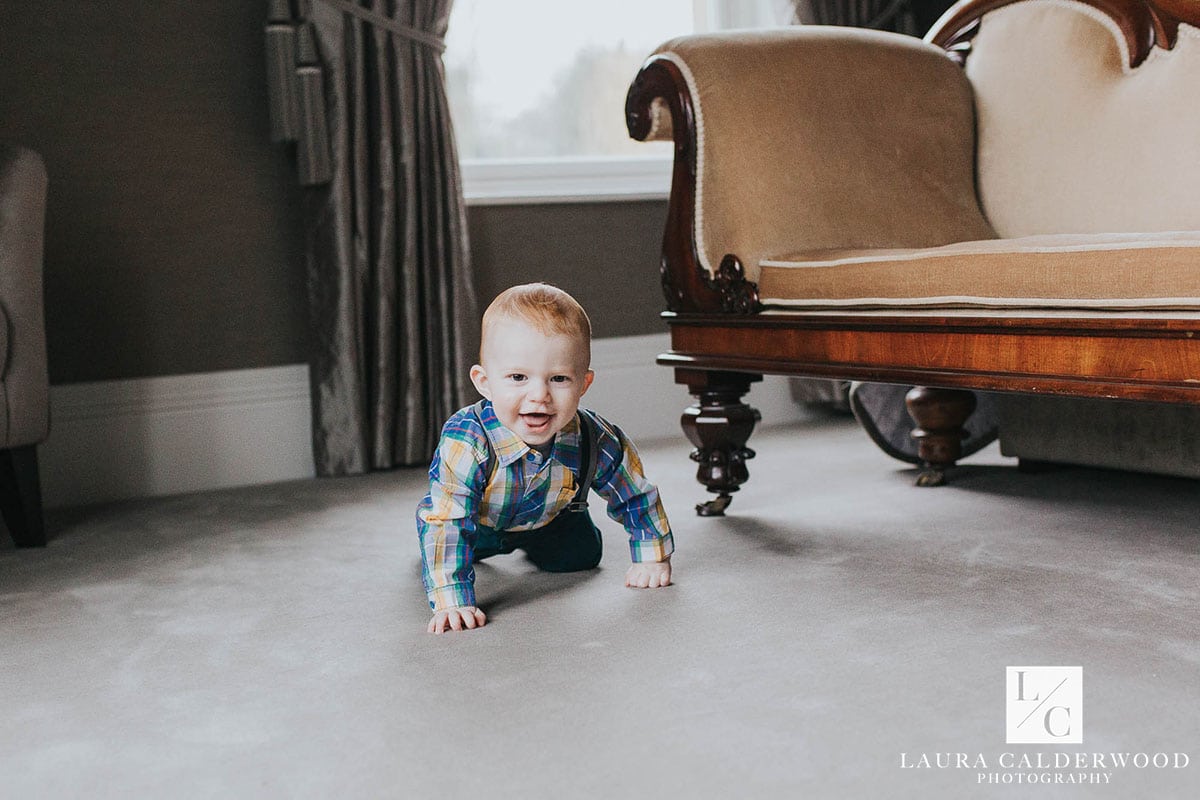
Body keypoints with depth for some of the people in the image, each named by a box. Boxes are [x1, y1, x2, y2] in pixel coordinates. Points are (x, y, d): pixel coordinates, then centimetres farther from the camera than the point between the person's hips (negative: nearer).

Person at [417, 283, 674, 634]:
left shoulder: (599, 443, -36)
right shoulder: (466, 443, -48)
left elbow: (636, 497, -16)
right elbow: (447, 524, -48)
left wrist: (653, 559, -11)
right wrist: (452, 601, -57)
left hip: (547, 520, 2)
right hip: (479, 523, -2)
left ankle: (528, 543, 40)